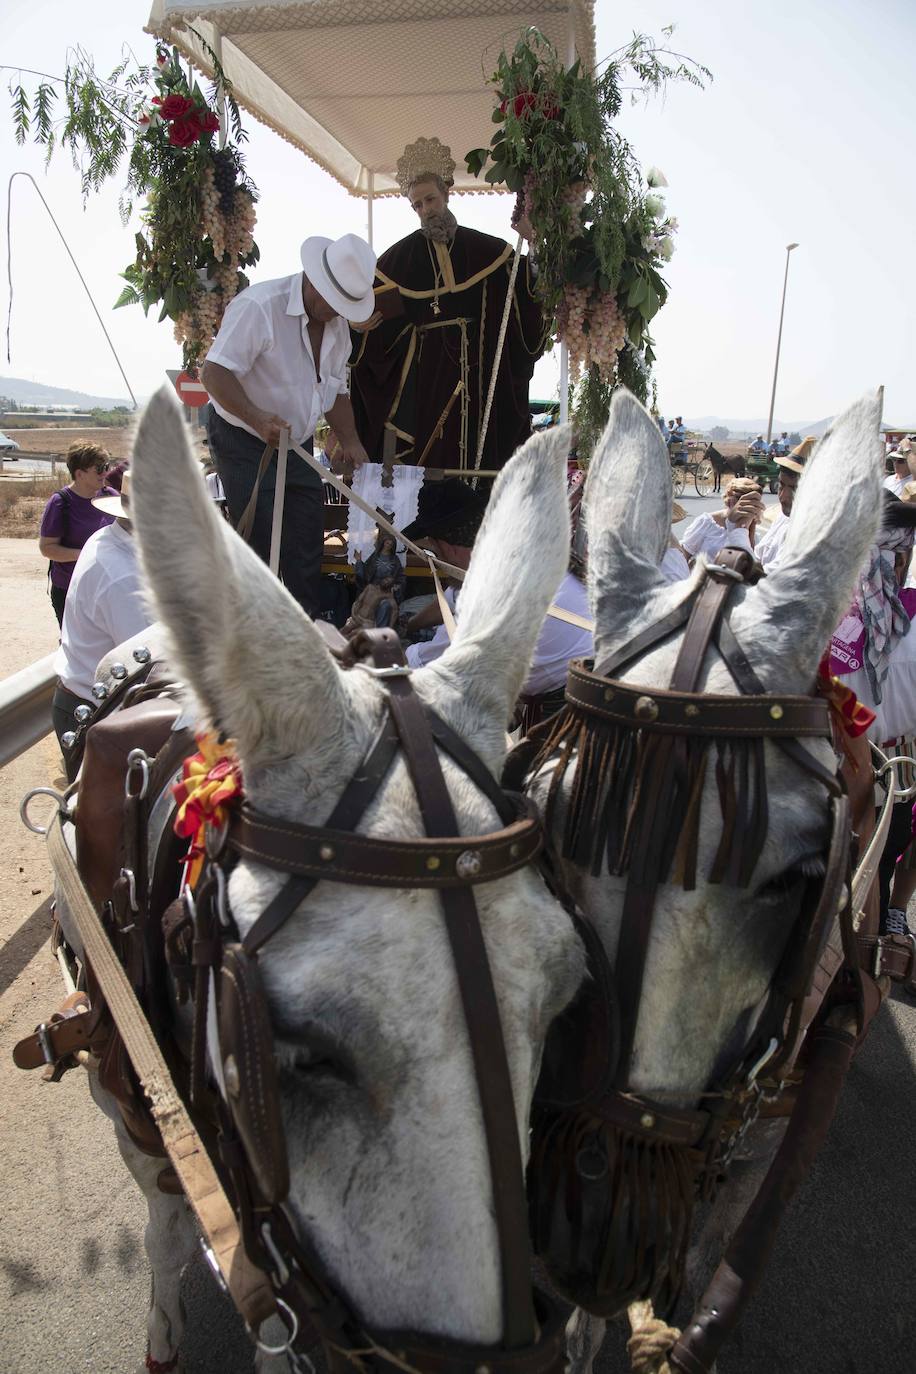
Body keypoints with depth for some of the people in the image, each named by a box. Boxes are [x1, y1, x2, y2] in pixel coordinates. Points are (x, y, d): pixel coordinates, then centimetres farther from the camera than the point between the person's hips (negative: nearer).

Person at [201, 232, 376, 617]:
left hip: (297, 446, 8)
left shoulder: (337, 322, 6)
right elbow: (215, 373, -25)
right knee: (261, 548, -9)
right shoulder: (259, 306, -20)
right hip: (244, 442, -7)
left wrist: (348, 440, 2)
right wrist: (257, 418, -40)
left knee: (308, 546, 8)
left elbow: (336, 389, 17)